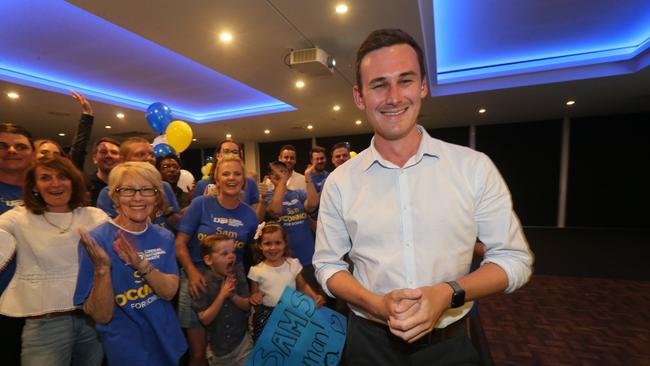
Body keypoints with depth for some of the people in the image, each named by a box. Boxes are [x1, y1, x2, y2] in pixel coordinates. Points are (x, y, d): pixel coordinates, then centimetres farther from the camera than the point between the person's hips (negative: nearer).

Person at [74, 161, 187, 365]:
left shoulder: (164, 237, -5)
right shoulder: (96, 240, -17)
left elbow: (169, 292, -14)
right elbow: (101, 316, -17)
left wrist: (141, 264, -29)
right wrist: (102, 269, -33)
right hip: (126, 349, -4)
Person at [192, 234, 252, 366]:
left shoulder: (238, 275, -11)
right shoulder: (203, 283, -18)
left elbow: (248, 306, -8)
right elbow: (205, 319, -18)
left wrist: (233, 296, -26)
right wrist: (221, 296, -30)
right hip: (218, 346, -1)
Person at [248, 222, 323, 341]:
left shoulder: (293, 264, -2)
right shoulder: (257, 270, -5)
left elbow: (303, 286, 8)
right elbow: (253, 295, 3)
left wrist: (315, 296, -8)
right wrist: (254, 298, -19)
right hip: (266, 315, -1)